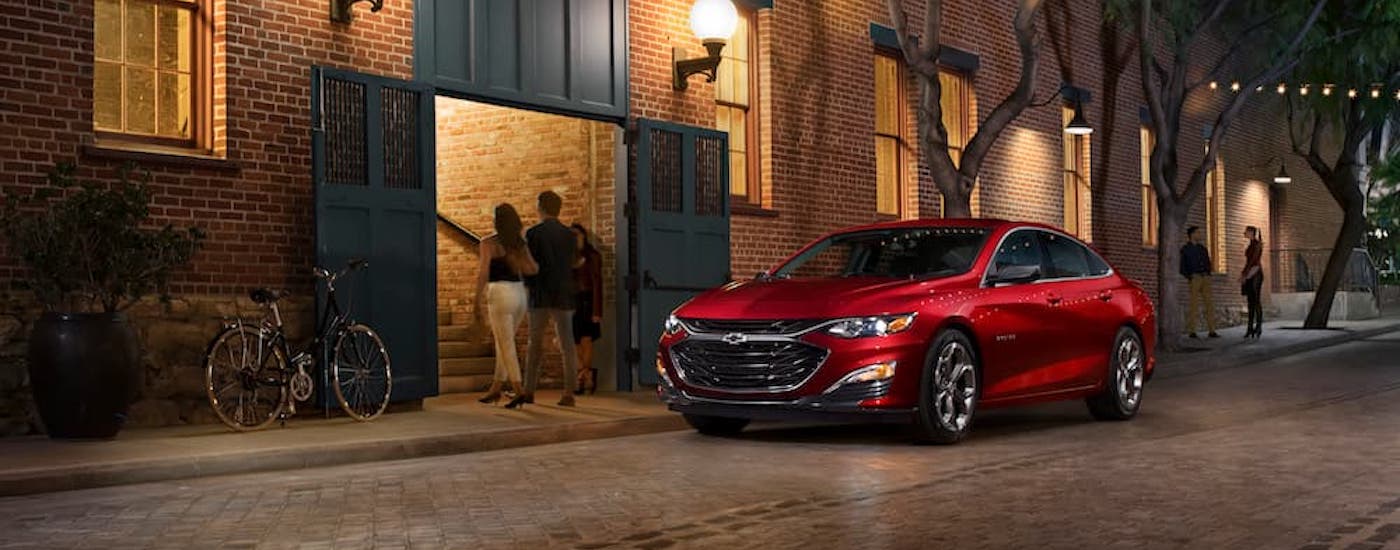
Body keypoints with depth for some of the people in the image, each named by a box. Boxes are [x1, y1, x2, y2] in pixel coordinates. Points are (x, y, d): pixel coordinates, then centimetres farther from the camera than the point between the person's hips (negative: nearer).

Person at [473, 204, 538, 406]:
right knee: (504, 342, 17)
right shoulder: (520, 243, 10)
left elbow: (483, 274, -11)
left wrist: (477, 303, -8)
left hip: (501, 293, -6)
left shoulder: (489, 243, -5)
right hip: (520, 293, 6)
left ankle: (519, 390, -7)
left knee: (506, 345, -2)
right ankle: (496, 387, 24)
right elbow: (533, 269, -3)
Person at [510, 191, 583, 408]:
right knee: (567, 345, 2)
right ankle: (569, 393, 0)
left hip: (540, 296, -3)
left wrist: (528, 286, 9)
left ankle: (529, 391, -1)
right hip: (564, 297, 3)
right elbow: (571, 265, 11)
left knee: (535, 345, 4)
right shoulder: (569, 235, 6)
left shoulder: (534, 233, -6)